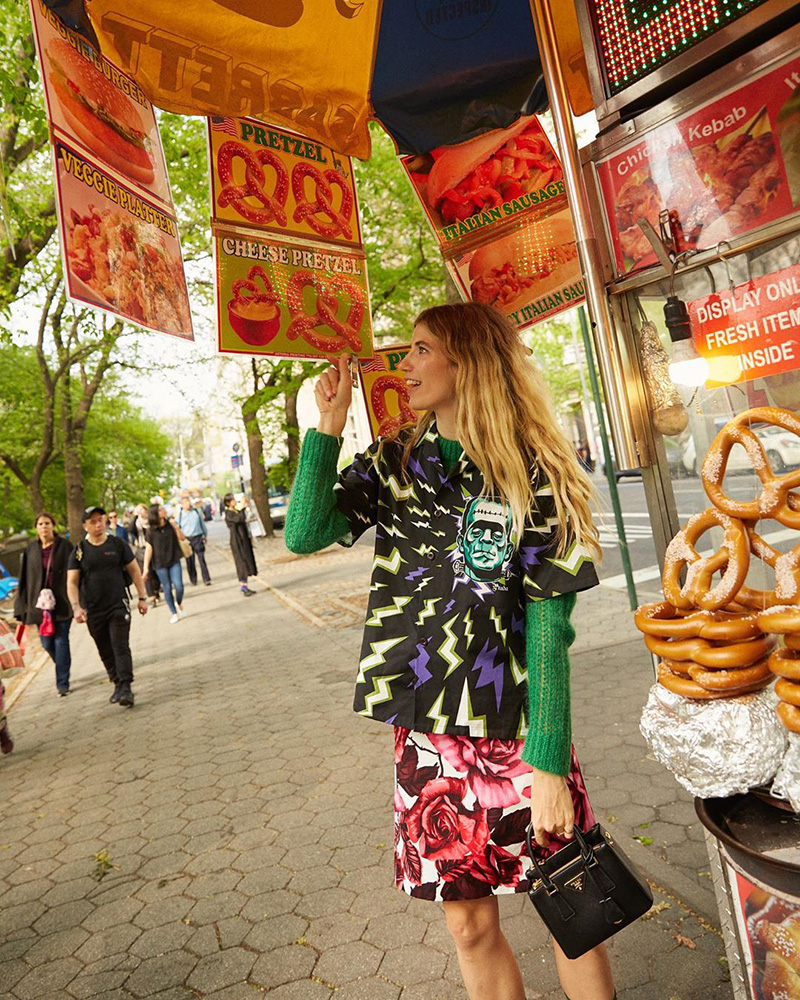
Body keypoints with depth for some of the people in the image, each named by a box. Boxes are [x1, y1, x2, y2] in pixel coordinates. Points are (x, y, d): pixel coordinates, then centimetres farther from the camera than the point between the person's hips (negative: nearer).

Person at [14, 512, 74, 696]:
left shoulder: (64, 546, -2)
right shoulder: (31, 550, 6)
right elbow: (25, 579, 8)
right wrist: (23, 606, 4)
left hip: (62, 601, -3)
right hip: (40, 602, 3)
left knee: (61, 640, -2)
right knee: (47, 642, 8)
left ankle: (62, 682, 7)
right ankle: (64, 670, 34)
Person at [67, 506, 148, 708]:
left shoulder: (118, 544, 1)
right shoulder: (79, 552, 1)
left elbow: (134, 570, 5)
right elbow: (72, 582, -2)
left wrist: (142, 597, 2)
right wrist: (76, 607, -16)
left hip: (118, 605, -2)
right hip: (93, 611, 2)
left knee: (121, 647, -10)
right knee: (106, 652, 11)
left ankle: (126, 688, -10)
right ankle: (118, 684, 26)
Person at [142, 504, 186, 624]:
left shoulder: (170, 524, 0)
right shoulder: (151, 530, -6)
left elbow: (182, 537, 0)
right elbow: (148, 549, -5)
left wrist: (175, 526, -17)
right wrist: (146, 567, -7)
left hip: (174, 560, 1)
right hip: (160, 564, -1)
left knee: (178, 586, -7)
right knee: (167, 589, 4)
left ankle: (179, 603, 24)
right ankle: (174, 613, 17)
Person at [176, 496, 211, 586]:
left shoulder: (196, 511, 4)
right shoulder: (180, 514, 1)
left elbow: (202, 524, 13)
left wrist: (205, 535, 16)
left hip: (198, 538, 0)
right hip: (186, 540, 1)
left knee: (201, 559, -4)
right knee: (189, 561, 6)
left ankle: (206, 579, -1)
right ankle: (193, 580, 18)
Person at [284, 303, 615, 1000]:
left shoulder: (532, 472, -7)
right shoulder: (394, 462, 4)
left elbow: (549, 624, -10)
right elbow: (305, 535, -8)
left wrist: (549, 761, -12)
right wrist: (328, 424, -10)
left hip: (517, 732, -2)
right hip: (427, 733, 3)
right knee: (470, 923, 16)